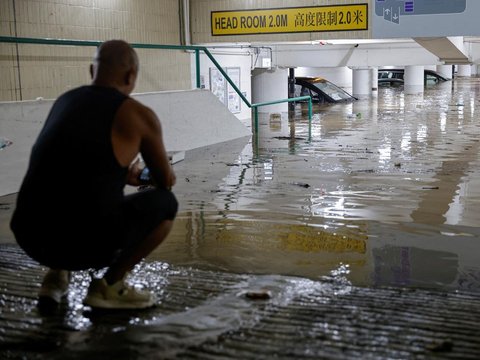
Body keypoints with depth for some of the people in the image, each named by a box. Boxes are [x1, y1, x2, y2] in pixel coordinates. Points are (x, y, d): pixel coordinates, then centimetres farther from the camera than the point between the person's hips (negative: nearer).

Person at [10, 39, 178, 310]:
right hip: (85, 244, -6)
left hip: (29, 236, 7)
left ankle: (57, 277, 23)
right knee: (165, 203, 14)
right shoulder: (138, 114, -1)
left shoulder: (64, 101, 17)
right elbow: (167, 181, 13)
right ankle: (109, 286, 9)